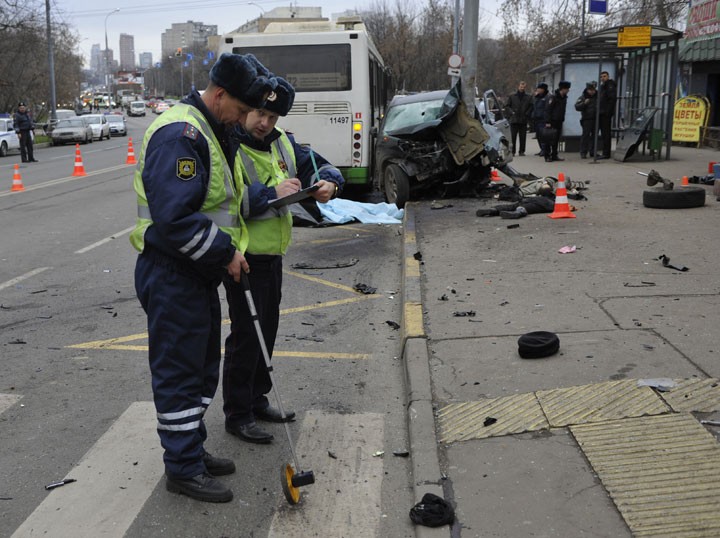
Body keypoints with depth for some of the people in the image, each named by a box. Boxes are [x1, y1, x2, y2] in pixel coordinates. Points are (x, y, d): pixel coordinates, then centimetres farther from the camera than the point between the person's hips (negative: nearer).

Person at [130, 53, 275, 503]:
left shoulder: (213, 131, 14)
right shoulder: (180, 134, -20)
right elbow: (175, 218, -29)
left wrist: (230, 250, 10)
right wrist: (226, 252, -20)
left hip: (200, 272, 11)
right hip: (172, 275, -10)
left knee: (203, 365, 18)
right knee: (179, 369, 0)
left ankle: (193, 449, 33)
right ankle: (183, 469, 13)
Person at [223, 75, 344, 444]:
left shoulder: (281, 142, 10)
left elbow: (318, 166, 15)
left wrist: (328, 183, -8)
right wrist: (271, 193, -29)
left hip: (272, 254, 8)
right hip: (243, 256, -8)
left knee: (266, 330, 17)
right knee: (246, 334, -3)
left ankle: (256, 400, 33)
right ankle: (237, 414, 10)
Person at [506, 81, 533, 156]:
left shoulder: (528, 97, 7)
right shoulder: (512, 96, 7)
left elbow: (531, 107, 8)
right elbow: (508, 106, 10)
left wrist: (527, 114, -5)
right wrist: (511, 112, -5)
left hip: (523, 121, 0)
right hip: (514, 120, 0)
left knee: (523, 137, 3)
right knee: (513, 136, -1)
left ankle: (522, 151, 10)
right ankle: (512, 151, 5)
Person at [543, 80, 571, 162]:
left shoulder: (564, 97, 12)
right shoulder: (553, 97, -13)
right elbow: (547, 110, -15)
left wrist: (562, 120, 14)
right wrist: (547, 122, -20)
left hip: (559, 122, 7)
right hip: (551, 122, -7)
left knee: (556, 140, 9)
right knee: (549, 140, -5)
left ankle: (554, 156, 15)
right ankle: (547, 156, -1)